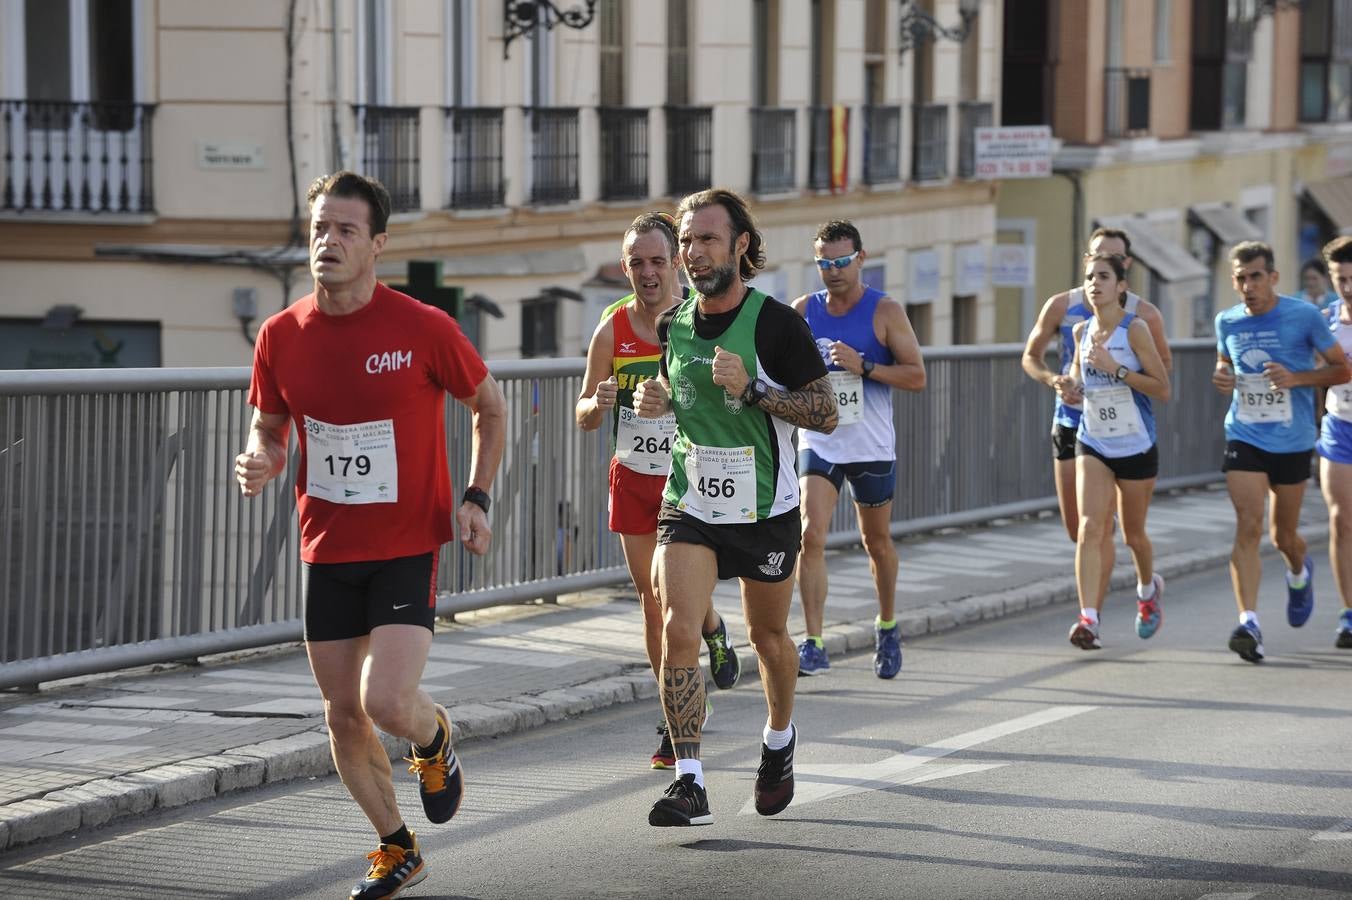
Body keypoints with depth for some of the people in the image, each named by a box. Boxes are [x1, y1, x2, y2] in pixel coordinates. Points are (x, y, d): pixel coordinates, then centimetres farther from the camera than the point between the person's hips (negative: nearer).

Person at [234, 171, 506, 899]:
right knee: (343, 716, 8)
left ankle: (435, 741, 19)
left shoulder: (422, 328, -12)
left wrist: (476, 498, -5)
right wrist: (260, 460, -9)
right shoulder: (281, 335, -2)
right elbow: (269, 426, 14)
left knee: (387, 703, -18)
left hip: (410, 546, -4)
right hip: (327, 551, 4)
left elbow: (490, 407, 3)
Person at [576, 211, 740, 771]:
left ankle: (714, 631, 24)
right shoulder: (612, 332, -3)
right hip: (633, 478, 2)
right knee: (652, 601, 4)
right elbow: (584, 416, 2)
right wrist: (599, 404, -20)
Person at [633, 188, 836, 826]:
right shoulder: (673, 324, 1)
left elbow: (826, 414, -12)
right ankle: (689, 782, -15)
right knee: (678, 630, -16)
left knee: (767, 636, 15)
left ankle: (779, 738, 44)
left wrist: (752, 389, -24)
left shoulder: (777, 325, -13)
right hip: (688, 506, 2)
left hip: (766, 510, -2)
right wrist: (657, 400, -3)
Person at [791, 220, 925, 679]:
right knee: (811, 534, -16)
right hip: (817, 441, 1)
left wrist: (862, 367, -22)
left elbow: (916, 376, -9)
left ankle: (887, 628, 37)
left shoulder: (885, 311, -6)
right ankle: (813, 645, -18)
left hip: (872, 446, -1)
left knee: (877, 540, 14)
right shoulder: (803, 310, 3)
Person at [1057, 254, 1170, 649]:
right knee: (1090, 527, -16)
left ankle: (1148, 588, 45)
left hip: (1136, 447, -3)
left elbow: (1163, 389, -15)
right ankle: (1089, 619, -23)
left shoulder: (1134, 329, -12)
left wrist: (1116, 368, -25)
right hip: (1092, 444, 3)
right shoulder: (1082, 331, 3)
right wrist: (1069, 388, -4)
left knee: (1133, 533, 13)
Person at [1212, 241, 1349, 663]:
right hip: (1244, 437, 1)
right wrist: (1220, 376, -3)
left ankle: (1299, 572, 48)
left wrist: (1297, 378, -19)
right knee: (1247, 527, -16)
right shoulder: (1227, 322, 1)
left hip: (1292, 442, -1)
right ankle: (1248, 622, -20)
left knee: (1283, 536, 12)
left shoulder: (1304, 316, -9)